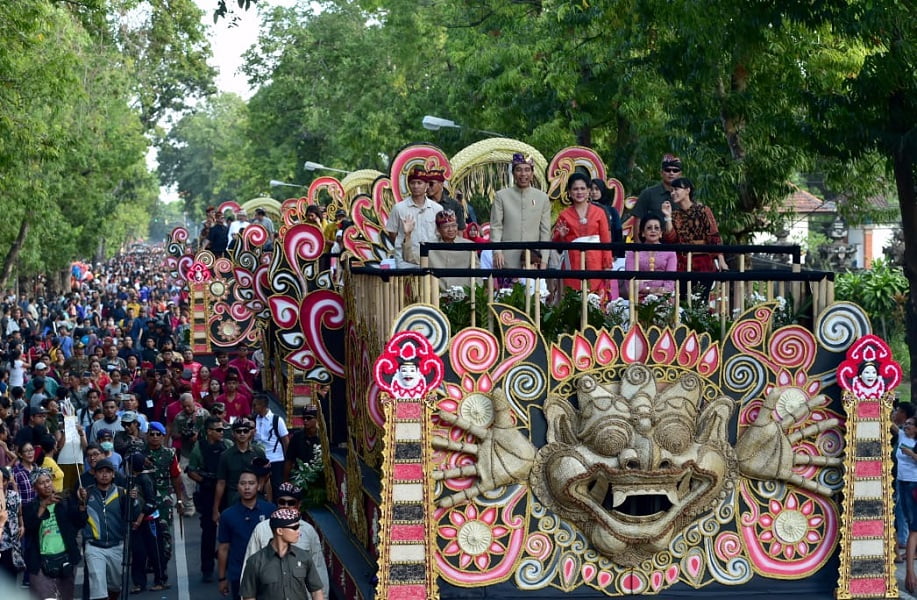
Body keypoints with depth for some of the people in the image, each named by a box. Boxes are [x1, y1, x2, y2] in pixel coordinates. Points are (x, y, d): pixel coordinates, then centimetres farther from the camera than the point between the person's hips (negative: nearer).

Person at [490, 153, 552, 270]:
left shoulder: (542, 198, 9)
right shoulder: (501, 196, 5)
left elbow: (545, 231, 7)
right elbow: (496, 227, 3)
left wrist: (544, 260, 0)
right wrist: (497, 251, -11)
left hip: (533, 261, 1)